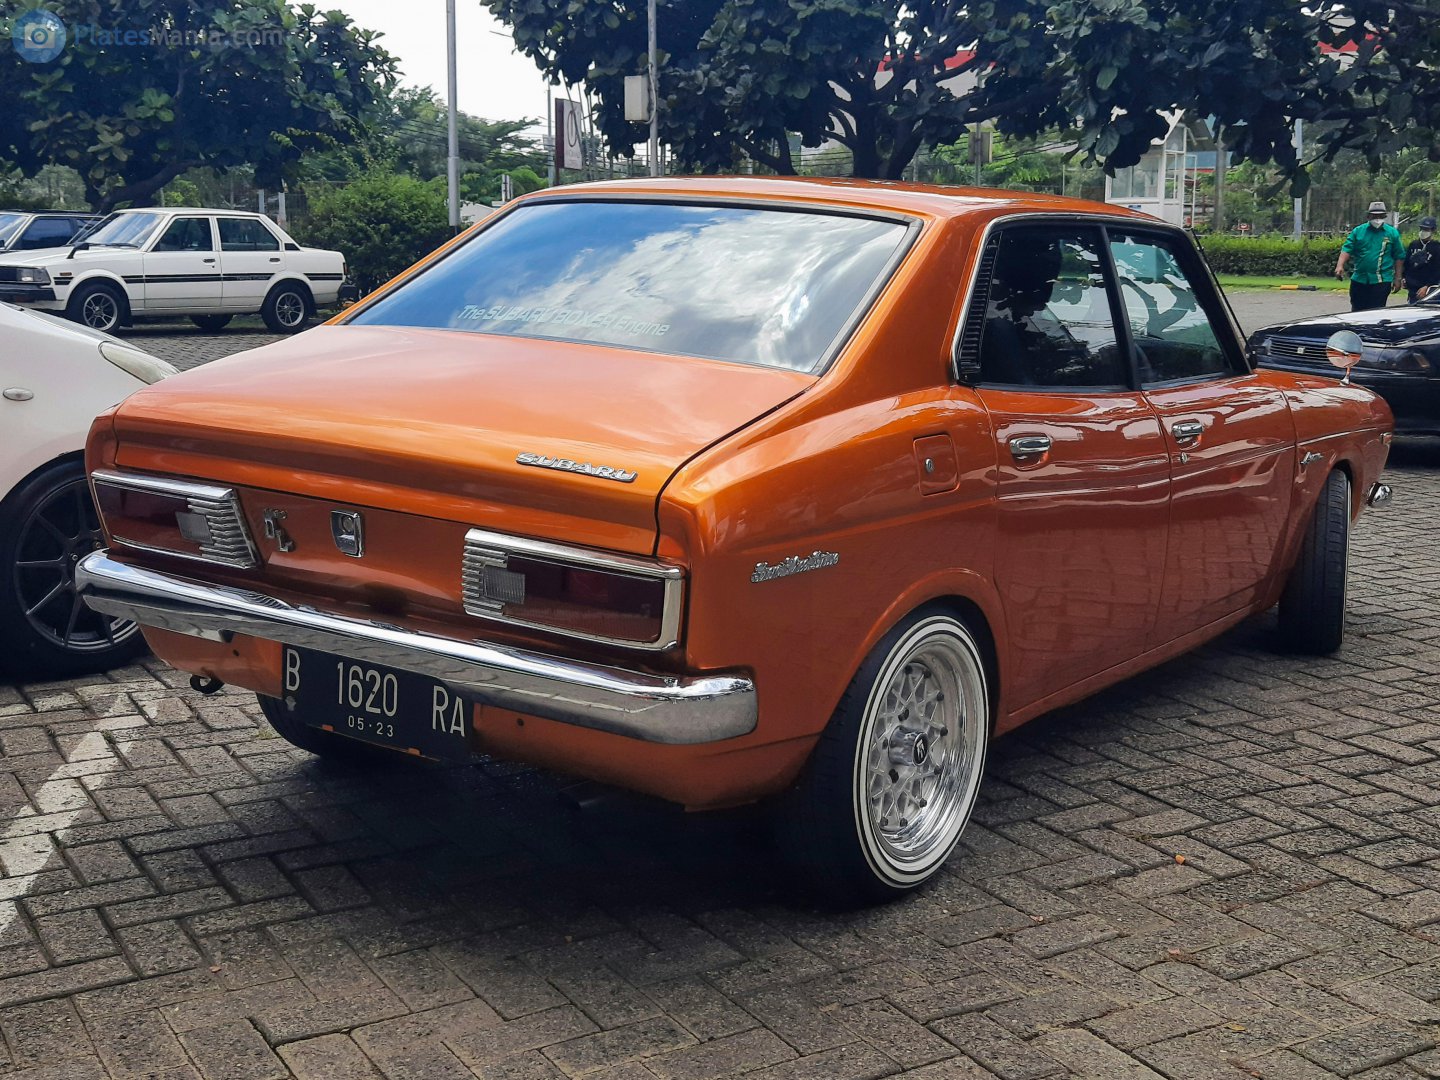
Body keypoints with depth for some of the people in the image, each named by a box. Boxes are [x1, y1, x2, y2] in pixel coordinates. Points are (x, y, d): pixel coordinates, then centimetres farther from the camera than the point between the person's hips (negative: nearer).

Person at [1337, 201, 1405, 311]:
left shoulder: (1392, 233, 4)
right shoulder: (1358, 231, 6)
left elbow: (1399, 257, 6)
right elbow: (1347, 249, -1)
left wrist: (1398, 279, 3)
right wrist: (1340, 266, -19)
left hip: (1381, 281, -2)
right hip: (1359, 279, 2)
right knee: (1356, 311, 10)